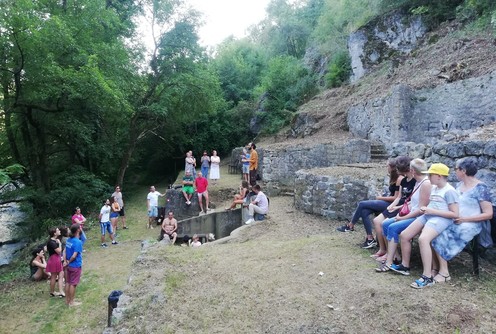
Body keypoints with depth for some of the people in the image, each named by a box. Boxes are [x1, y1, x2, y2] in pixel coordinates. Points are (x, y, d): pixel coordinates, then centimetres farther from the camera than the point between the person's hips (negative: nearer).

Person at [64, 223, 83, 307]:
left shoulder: (69, 240, 2)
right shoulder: (78, 242, -23)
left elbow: (65, 251, 5)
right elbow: (74, 256, -23)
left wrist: (65, 261, 3)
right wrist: (69, 262, -7)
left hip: (69, 265, 8)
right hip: (76, 266, -8)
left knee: (68, 282, 17)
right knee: (73, 284, 3)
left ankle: (67, 300, 30)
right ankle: (71, 302, 14)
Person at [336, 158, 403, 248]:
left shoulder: (399, 179, -14)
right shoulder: (394, 178, 16)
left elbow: (396, 198, -17)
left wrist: (381, 198, -8)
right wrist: (382, 197, -1)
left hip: (391, 204, -9)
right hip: (387, 203, 9)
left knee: (362, 204, -14)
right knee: (364, 211, -11)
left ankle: (350, 226, 3)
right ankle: (370, 239, -8)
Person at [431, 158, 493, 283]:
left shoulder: (481, 188, -9)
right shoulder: (459, 185, 12)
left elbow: (488, 214, -12)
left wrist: (464, 219, -19)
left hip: (471, 225, -6)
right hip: (454, 221, 6)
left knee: (439, 236, -26)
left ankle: (444, 272, -13)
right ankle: (435, 268, -16)